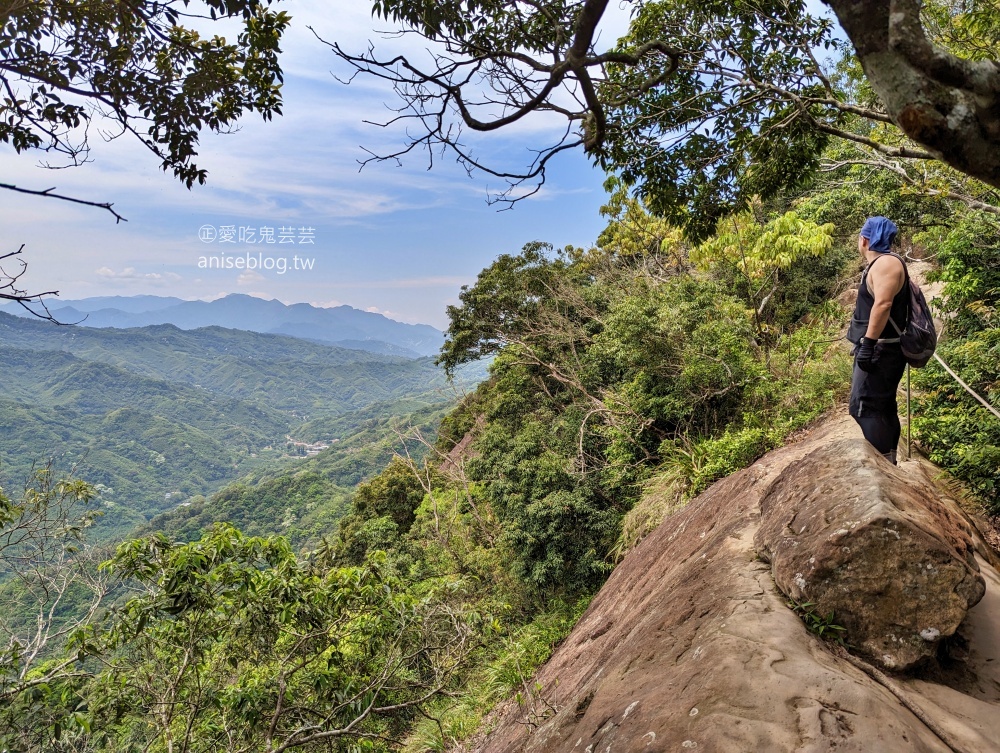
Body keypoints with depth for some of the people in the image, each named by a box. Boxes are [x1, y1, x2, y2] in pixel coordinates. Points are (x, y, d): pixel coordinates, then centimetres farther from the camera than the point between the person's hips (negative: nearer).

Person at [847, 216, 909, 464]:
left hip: (880, 349, -11)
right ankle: (888, 462, 22)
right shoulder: (880, 263, 18)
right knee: (882, 406, 14)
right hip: (881, 349, 11)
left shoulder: (886, 262, -14)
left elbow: (883, 304, -26)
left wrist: (868, 343, -28)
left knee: (865, 406, -12)